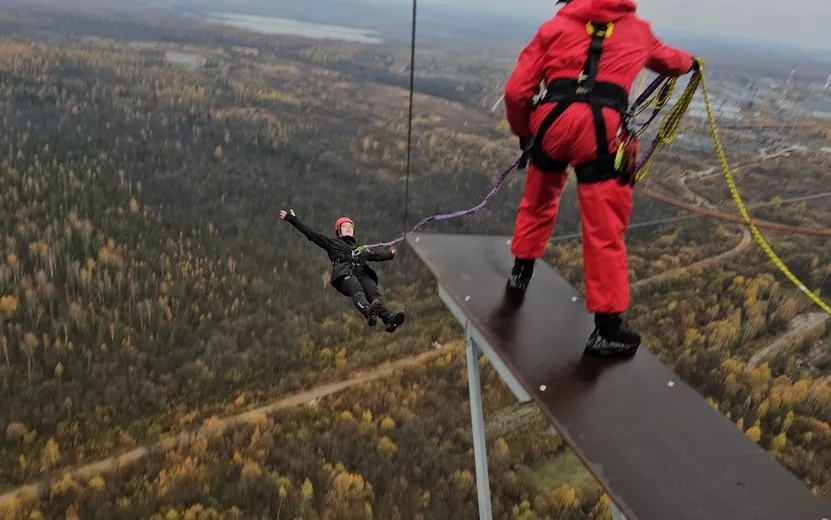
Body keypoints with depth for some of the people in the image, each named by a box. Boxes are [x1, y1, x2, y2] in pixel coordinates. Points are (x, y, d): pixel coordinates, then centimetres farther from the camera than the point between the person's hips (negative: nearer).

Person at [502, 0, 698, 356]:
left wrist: (522, 131, 28)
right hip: (601, 128, -1)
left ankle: (520, 272, 41)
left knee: (538, 200, 27)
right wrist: (690, 63, 70)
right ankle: (607, 328, 8)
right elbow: (665, 58, 48)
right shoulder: (637, 30, 26)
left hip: (552, 119, 1)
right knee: (604, 231, 3)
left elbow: (516, 91, 11)